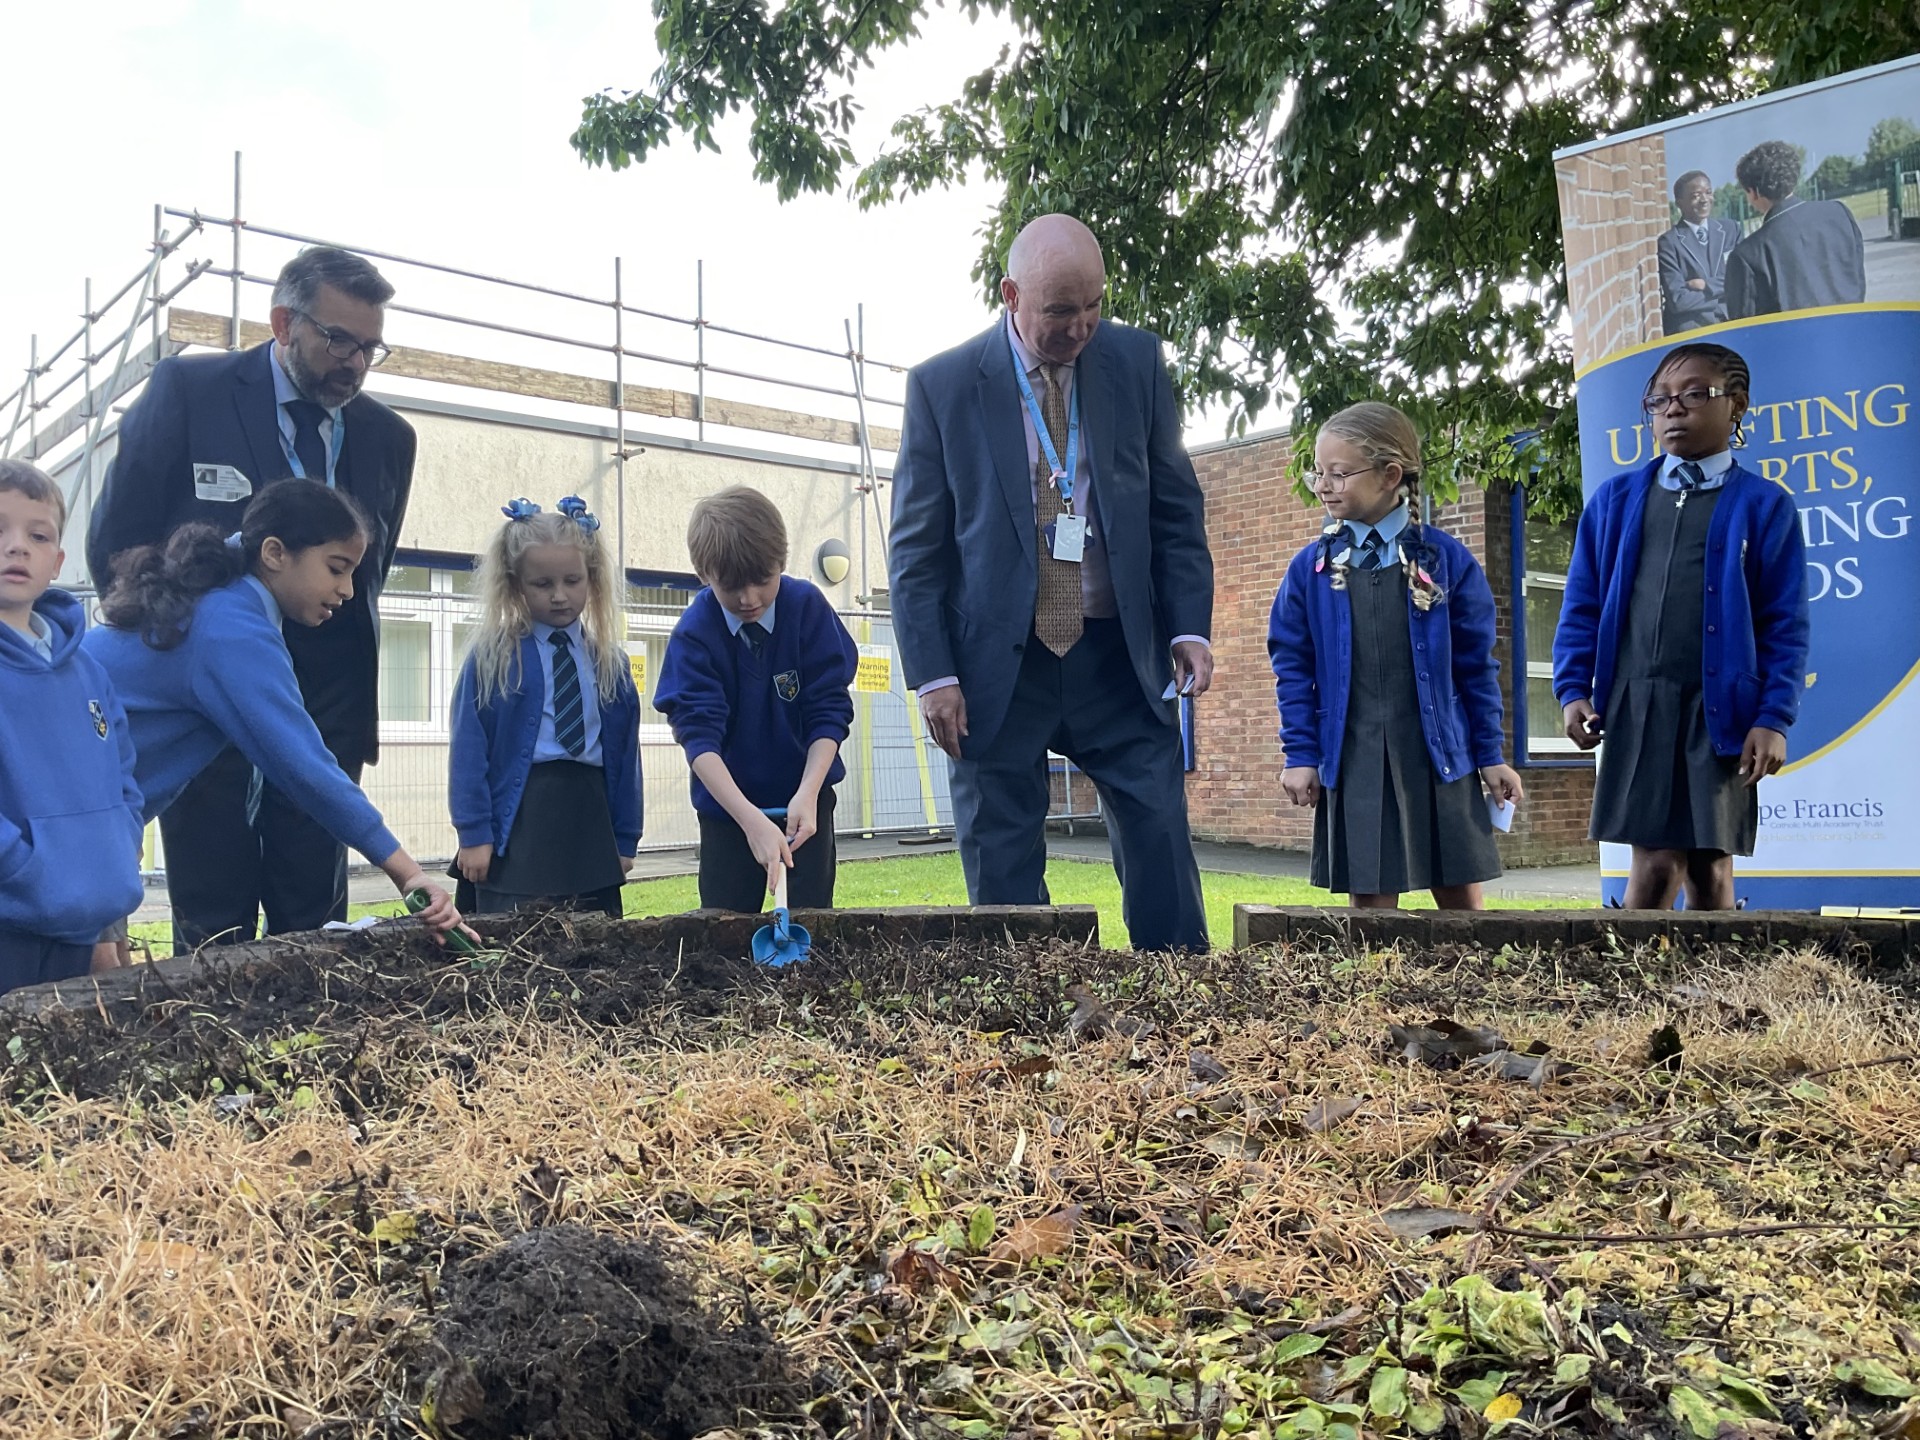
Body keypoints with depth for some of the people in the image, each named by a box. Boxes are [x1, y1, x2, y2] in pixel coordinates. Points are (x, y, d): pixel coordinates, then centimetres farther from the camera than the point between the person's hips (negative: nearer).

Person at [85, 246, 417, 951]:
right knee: (213, 934, 4)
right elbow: (116, 542, 1)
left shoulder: (388, 436, 7)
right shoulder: (187, 389, -4)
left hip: (326, 712, 3)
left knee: (316, 924, 5)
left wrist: (353, 685, 9)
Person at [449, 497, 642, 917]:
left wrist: (625, 840, 10)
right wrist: (473, 833, -9)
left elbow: (625, 753, 11)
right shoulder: (492, 657, -2)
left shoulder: (610, 662, 10)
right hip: (517, 818, -3)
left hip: (591, 817, 4)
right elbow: (469, 750, -4)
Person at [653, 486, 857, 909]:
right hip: (726, 803, 0)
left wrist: (807, 794, -25)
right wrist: (752, 821, -33)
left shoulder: (808, 608, -12)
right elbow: (698, 735, -22)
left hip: (806, 796, 0)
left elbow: (829, 712, -11)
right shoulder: (694, 633, -15)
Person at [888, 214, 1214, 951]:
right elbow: (916, 546, -1)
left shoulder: (1136, 359, 4)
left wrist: (1189, 626, -3)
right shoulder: (942, 384, -2)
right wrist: (932, 673, -8)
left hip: (1118, 657, 2)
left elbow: (1177, 507, 8)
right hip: (998, 667, -1)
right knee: (1004, 884, 4)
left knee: (1161, 851, 1)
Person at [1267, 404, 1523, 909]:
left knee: (1461, 901, 7)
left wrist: (1491, 754, 4)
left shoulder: (1446, 559, 0)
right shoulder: (1310, 568, 2)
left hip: (1437, 756, 0)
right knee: (1370, 901, 4)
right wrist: (1301, 754, -2)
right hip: (1351, 760, 1)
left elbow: (1476, 663, 4)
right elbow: (1292, 666, 4)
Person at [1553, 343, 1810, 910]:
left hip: (1721, 709, -1)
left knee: (1710, 867, 4)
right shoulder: (1615, 500, 11)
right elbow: (1582, 605, 10)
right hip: (1636, 705, 1)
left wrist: (1774, 717, -7)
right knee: (1655, 864, -5)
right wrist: (1573, 689, 0)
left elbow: (1785, 624, 1)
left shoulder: (1765, 506, 4)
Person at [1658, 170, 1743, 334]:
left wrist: (1707, 285, -9)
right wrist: (1727, 292, -4)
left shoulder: (1731, 230, 11)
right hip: (1689, 331, -4)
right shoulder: (1668, 243, -3)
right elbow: (1678, 300, -11)